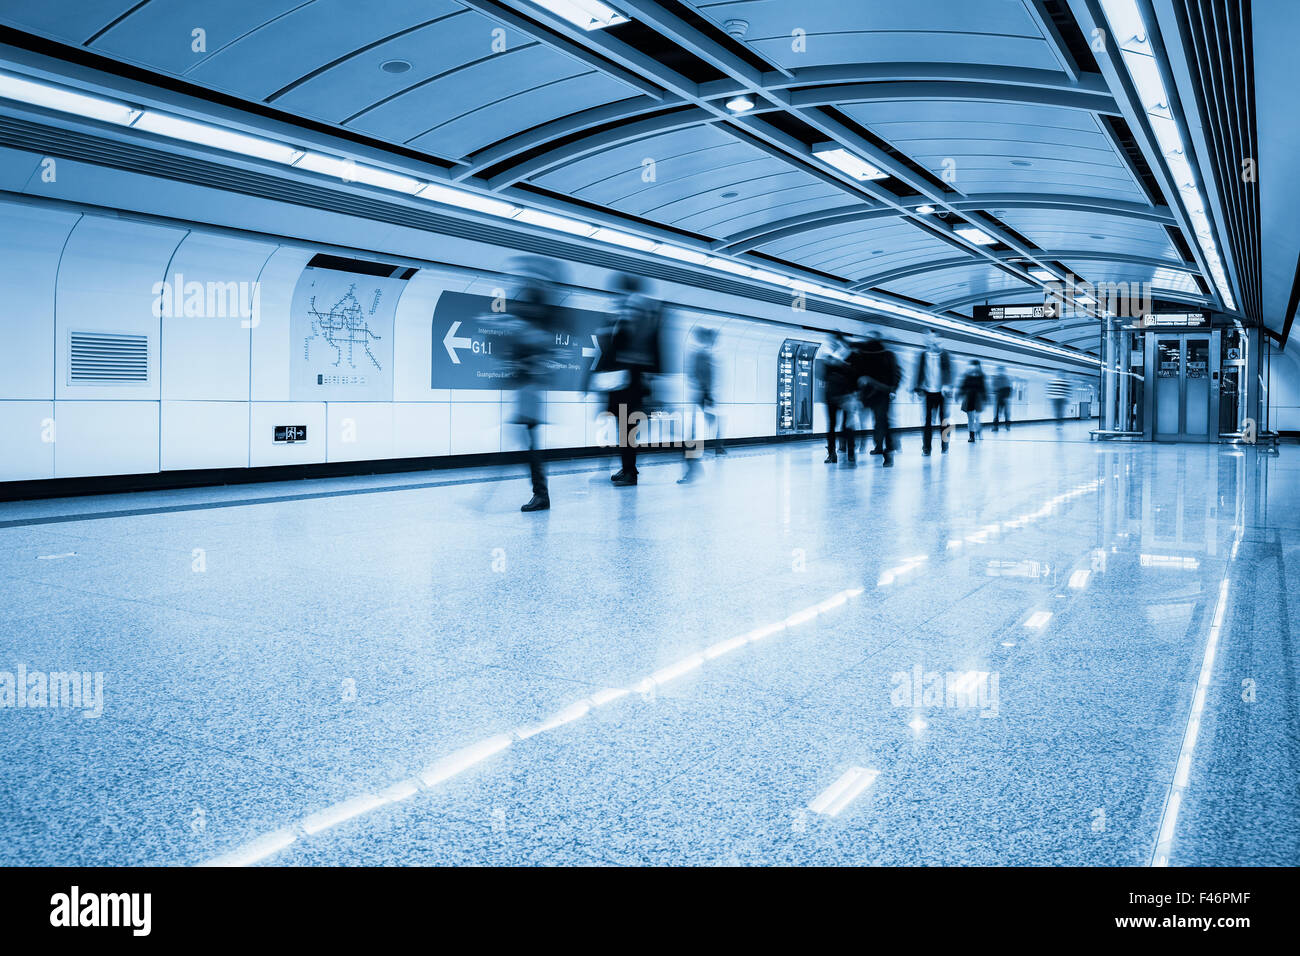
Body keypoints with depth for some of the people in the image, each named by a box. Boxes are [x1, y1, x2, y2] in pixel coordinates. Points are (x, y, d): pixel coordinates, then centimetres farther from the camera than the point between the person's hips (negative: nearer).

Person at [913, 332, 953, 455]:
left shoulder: (944, 354, 4)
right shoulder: (924, 355, 7)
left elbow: (948, 371, -2)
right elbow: (919, 372, 7)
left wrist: (947, 385, -15)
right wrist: (918, 388, -1)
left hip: (942, 392, 0)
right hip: (929, 393, 0)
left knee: (944, 420, 3)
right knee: (928, 420, -5)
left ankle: (945, 446, 12)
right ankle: (926, 448, -2)